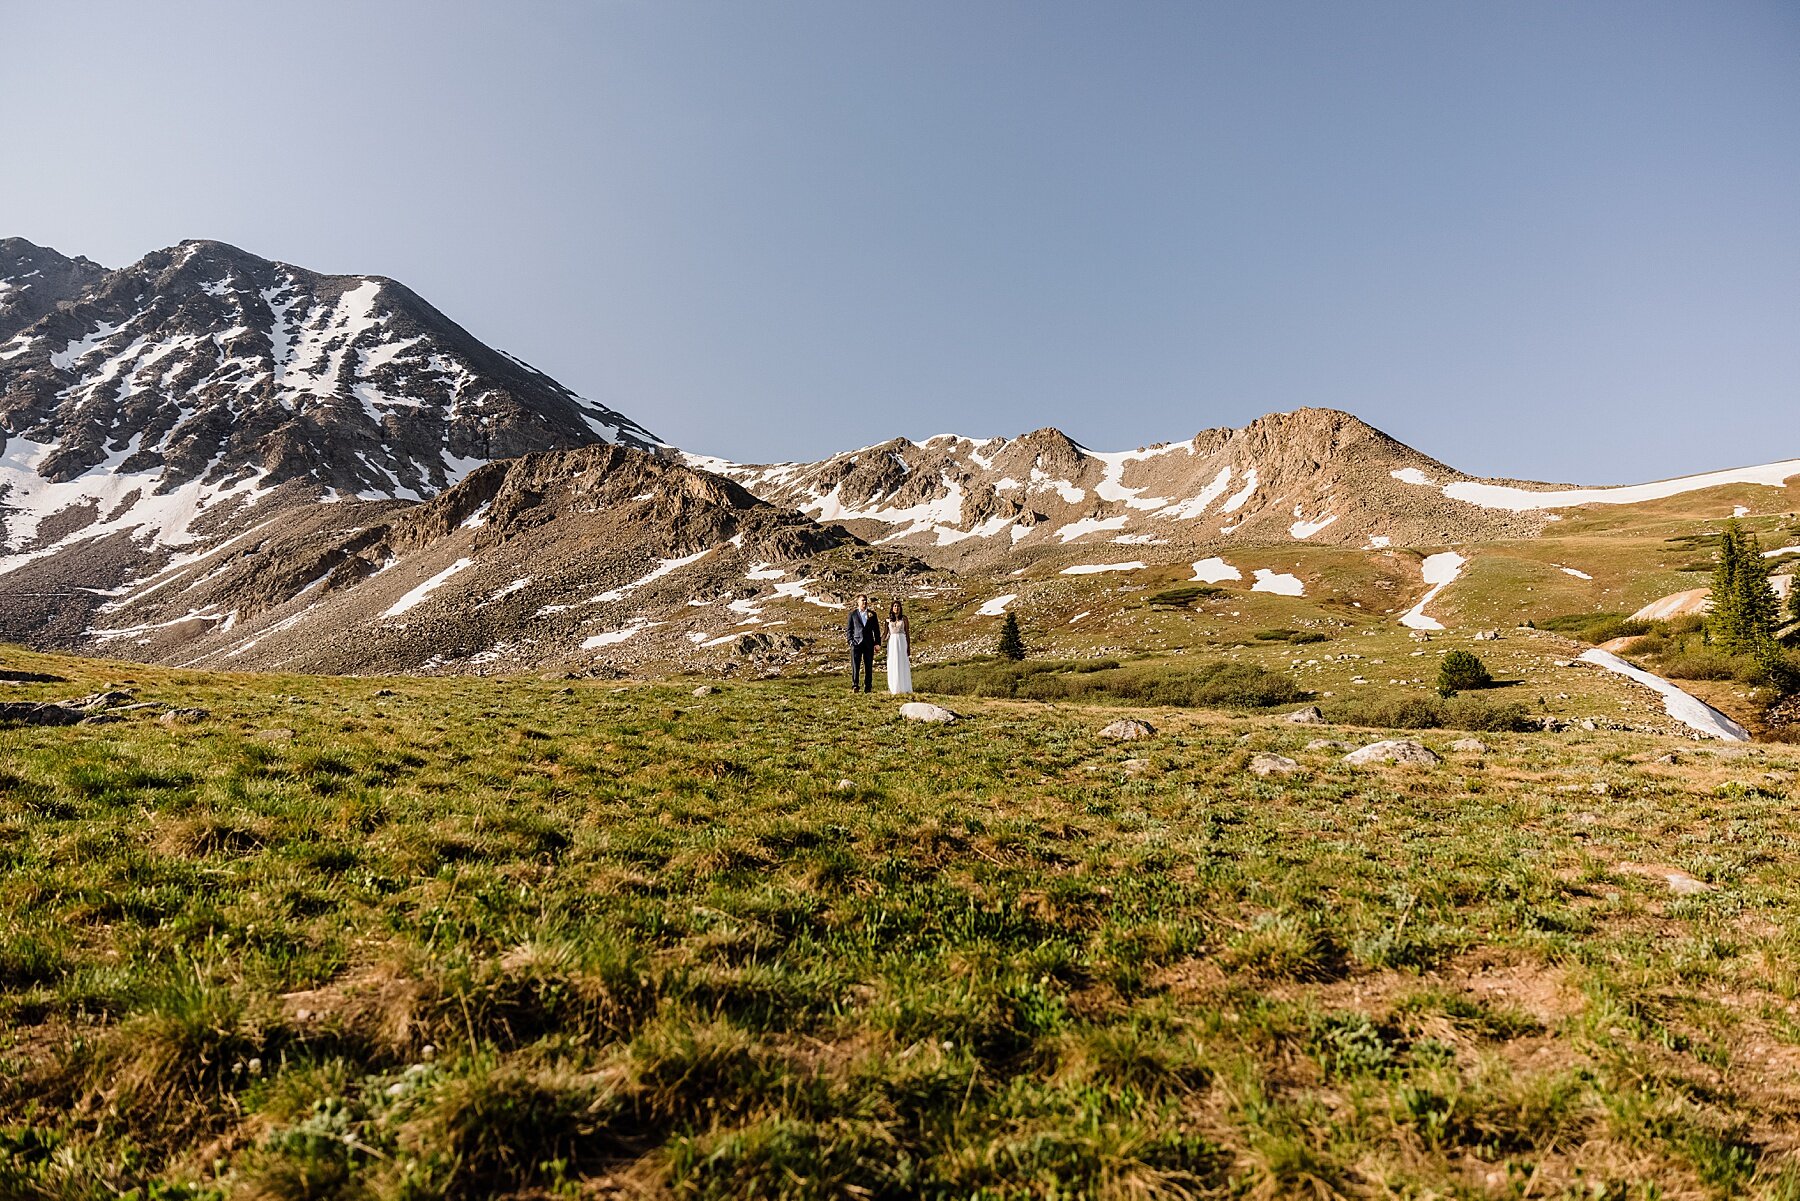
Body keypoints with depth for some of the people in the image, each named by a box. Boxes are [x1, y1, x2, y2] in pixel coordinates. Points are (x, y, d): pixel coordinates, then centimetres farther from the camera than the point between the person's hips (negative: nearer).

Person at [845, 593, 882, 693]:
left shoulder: (872, 614, 11)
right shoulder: (853, 614, 7)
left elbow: (876, 629, 12)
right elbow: (848, 629, 7)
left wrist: (877, 642, 4)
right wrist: (851, 641, -4)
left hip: (869, 643, 2)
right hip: (856, 643, -2)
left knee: (869, 666, 4)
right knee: (855, 666, -8)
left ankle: (868, 687, 9)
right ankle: (855, 686, -7)